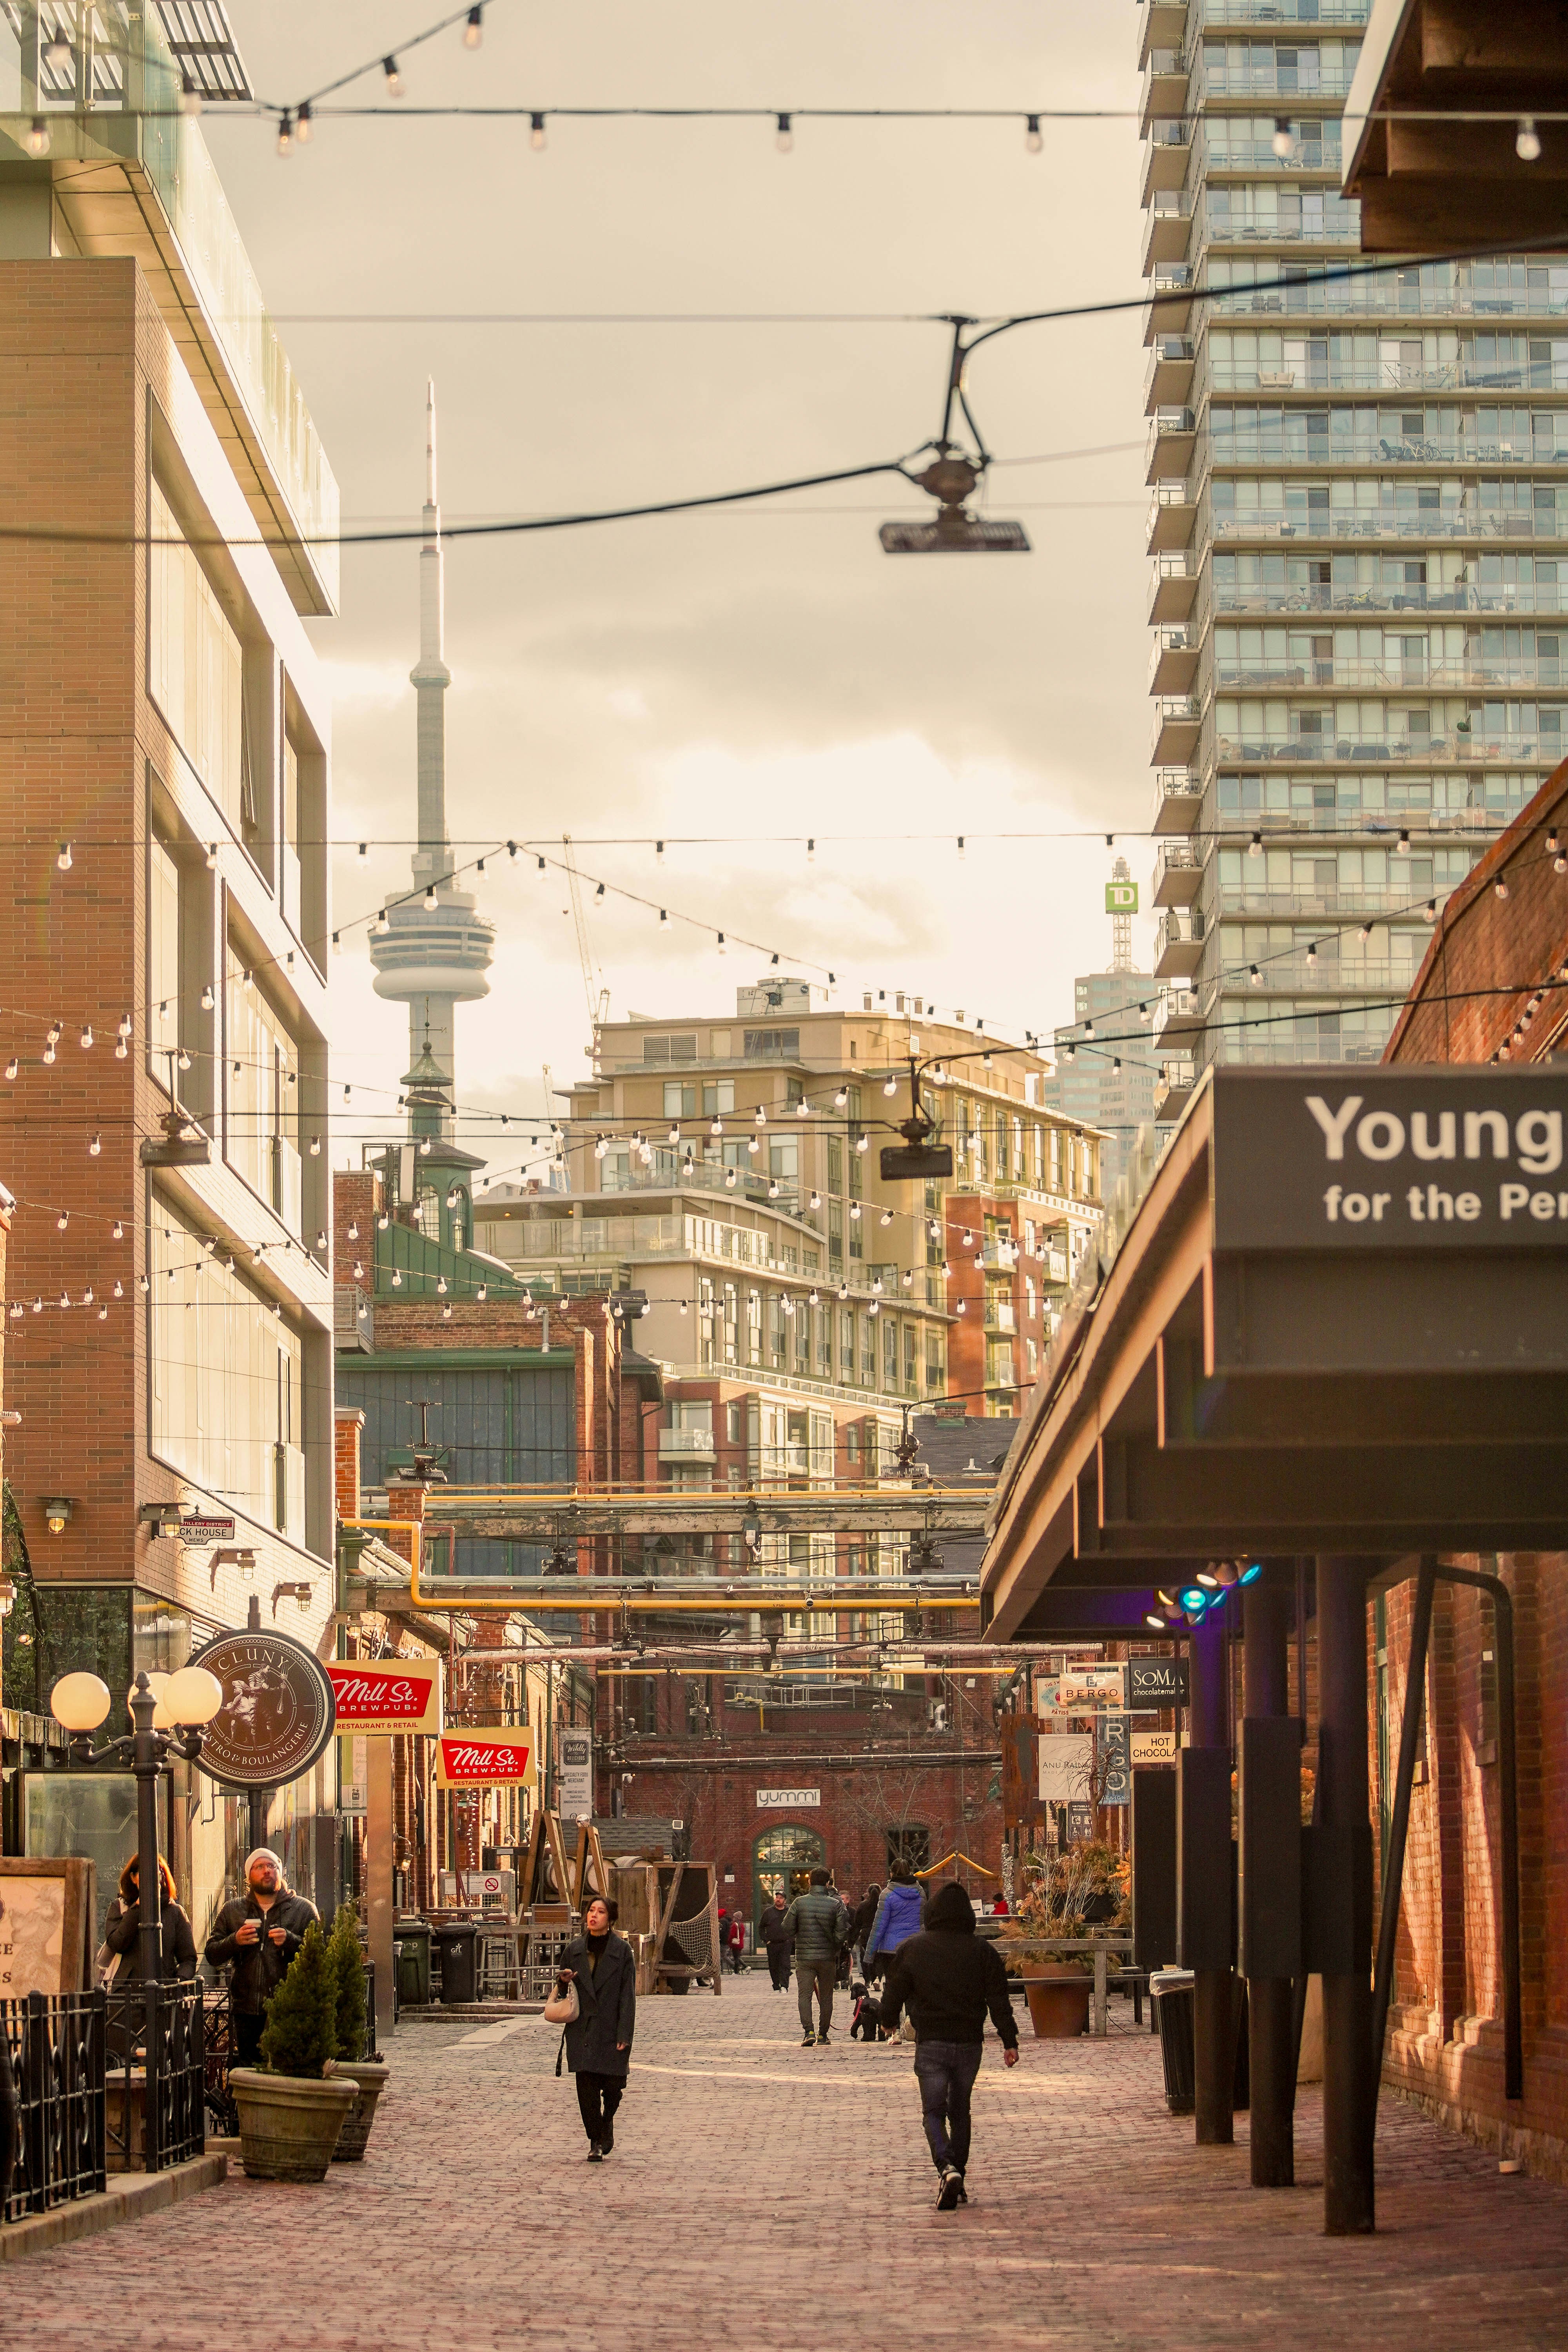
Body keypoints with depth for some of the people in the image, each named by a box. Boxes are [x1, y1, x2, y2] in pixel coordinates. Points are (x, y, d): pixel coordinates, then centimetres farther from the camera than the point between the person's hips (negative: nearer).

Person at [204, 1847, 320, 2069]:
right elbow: (212, 1955, 12)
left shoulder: (304, 1909, 8)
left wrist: (290, 1941, -16)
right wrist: (235, 1941, -7)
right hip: (247, 2010, 3)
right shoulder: (232, 1911, 16)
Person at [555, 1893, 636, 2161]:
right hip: (582, 2028, 2)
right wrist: (563, 1981, -8)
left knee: (613, 2084, 0)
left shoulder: (622, 1950, -2)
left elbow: (628, 1993, -4)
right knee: (587, 2087, -3)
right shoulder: (574, 1951, 8)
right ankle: (596, 2142, 8)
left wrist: (624, 2033, -11)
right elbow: (561, 1990, 17)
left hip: (612, 2028, -2)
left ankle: (607, 2122, 31)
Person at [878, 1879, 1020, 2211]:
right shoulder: (983, 1951, 0)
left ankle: (947, 2169, -25)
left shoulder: (911, 1948, -3)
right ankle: (958, 2183, 18)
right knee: (960, 2111, 16)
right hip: (969, 2043, 2)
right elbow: (999, 2000, -1)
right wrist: (1010, 2042, 3)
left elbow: (894, 1993, 5)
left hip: (930, 2043, -2)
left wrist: (890, 2021, 25)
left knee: (934, 2112, 0)